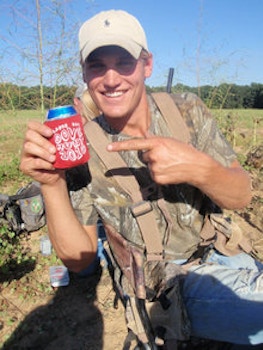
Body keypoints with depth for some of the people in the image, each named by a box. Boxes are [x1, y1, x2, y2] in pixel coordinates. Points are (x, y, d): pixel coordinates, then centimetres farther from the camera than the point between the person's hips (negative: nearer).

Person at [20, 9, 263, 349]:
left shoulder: (188, 110, -6)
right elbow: (78, 258, -9)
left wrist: (198, 168, -28)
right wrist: (51, 184, -25)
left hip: (222, 256, 4)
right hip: (173, 287, -4)